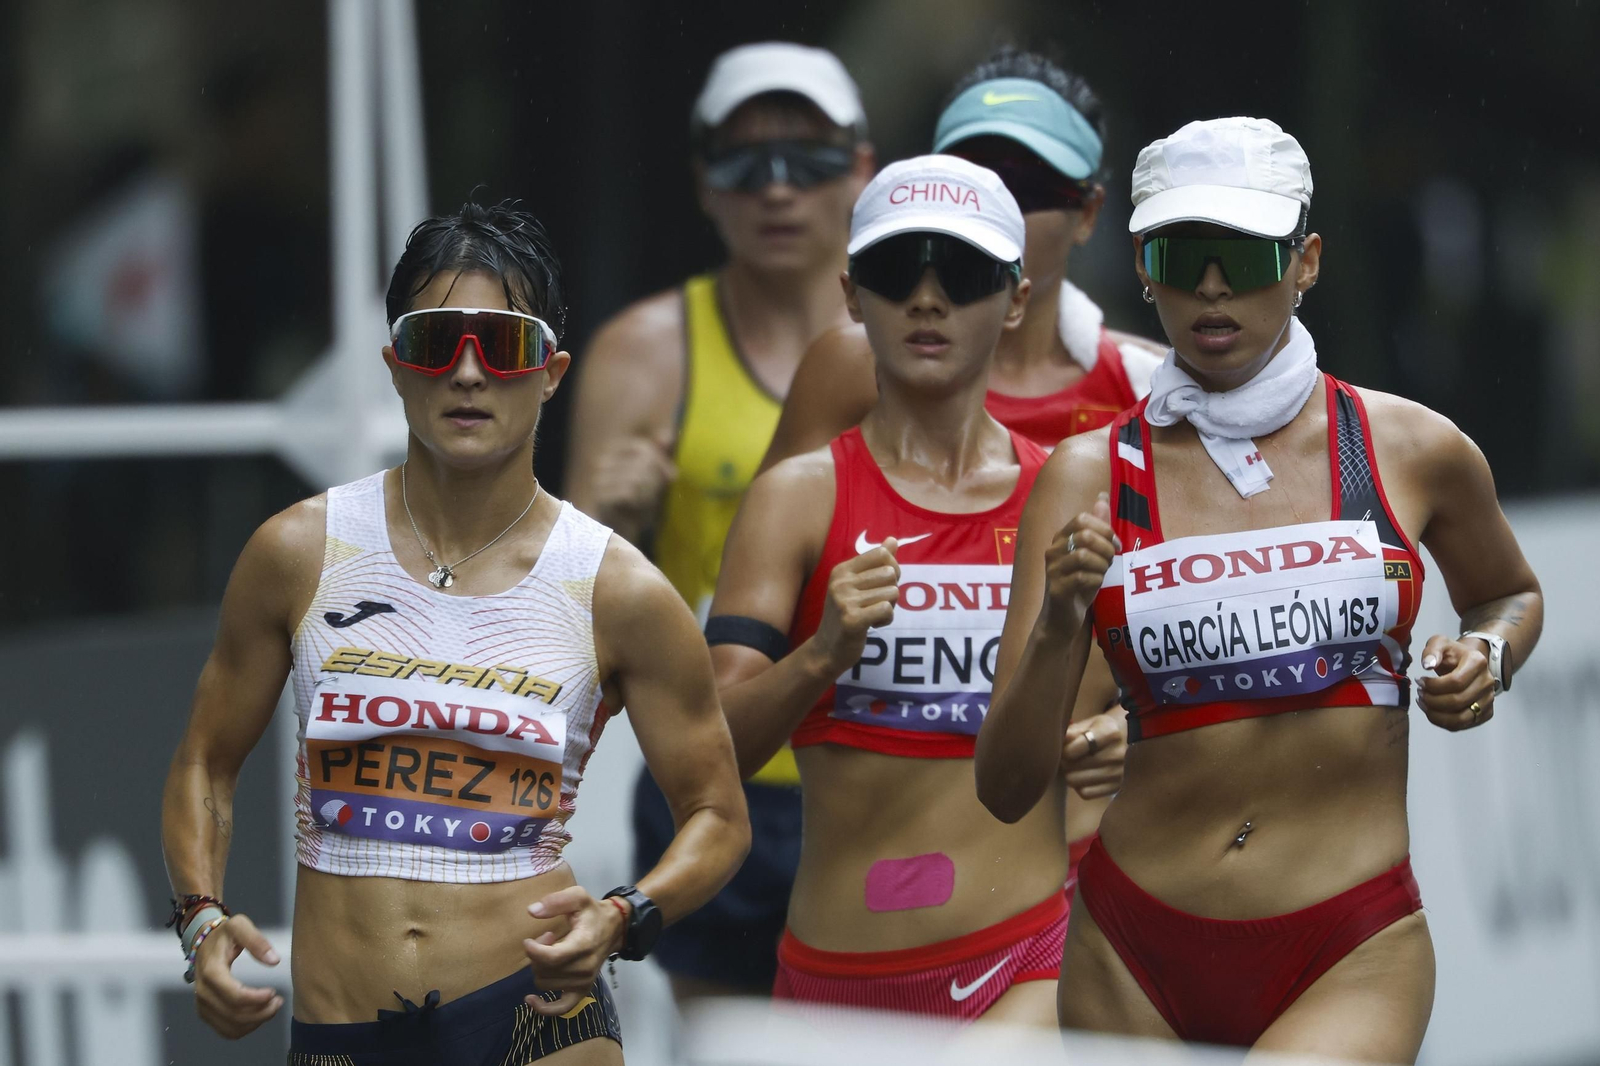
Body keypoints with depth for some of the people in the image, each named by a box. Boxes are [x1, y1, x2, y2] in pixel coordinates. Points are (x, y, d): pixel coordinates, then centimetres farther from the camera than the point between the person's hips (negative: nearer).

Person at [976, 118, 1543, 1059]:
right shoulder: (1088, 478, 1)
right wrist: (1057, 629, -19)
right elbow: (1007, 790, -3)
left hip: (1355, 955, -2)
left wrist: (1486, 661, 4)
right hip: (1138, 951, 2)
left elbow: (1511, 595, 26)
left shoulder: (1413, 450, 3)